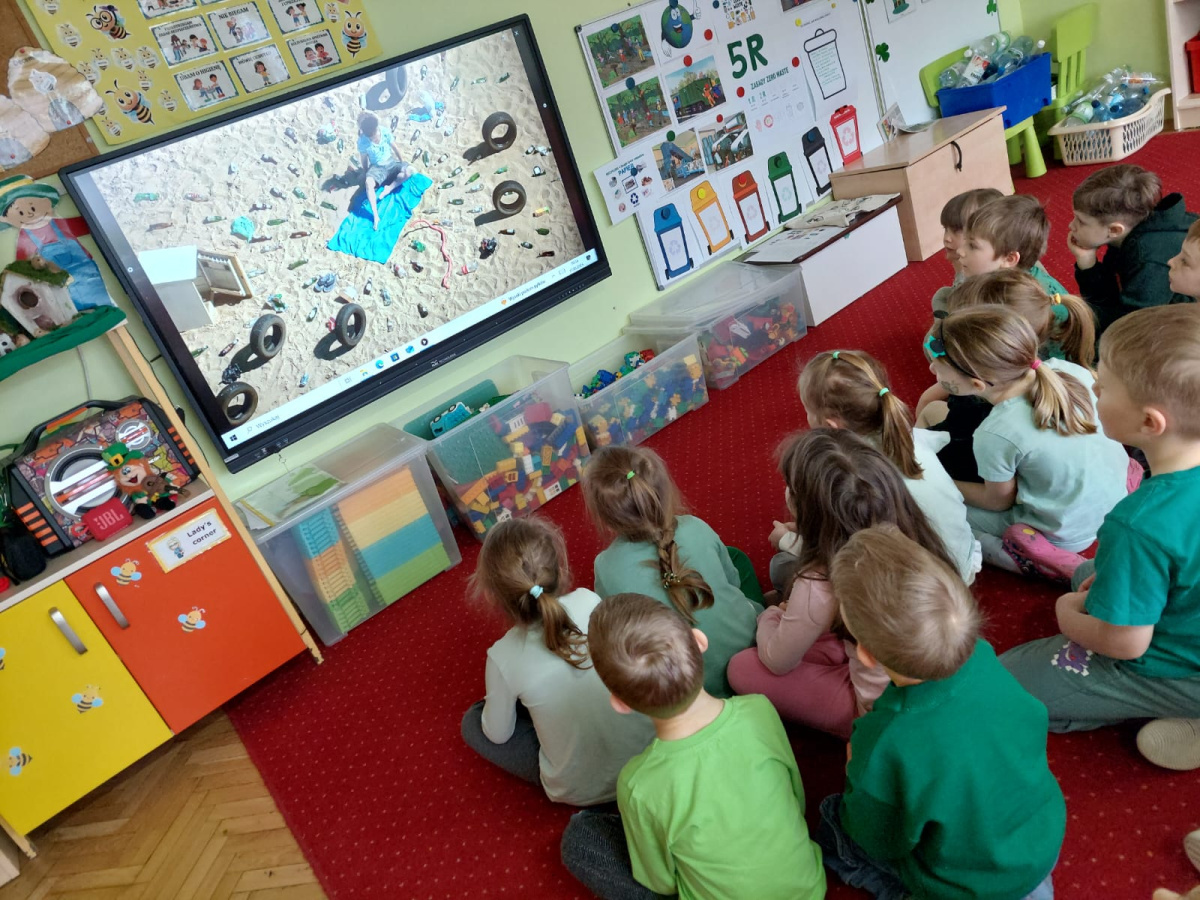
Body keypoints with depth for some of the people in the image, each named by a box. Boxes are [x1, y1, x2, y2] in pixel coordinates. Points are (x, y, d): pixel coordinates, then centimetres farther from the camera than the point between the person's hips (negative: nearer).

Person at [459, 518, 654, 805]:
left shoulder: (504, 658, -24)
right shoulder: (589, 601, -18)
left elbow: (498, 735, -5)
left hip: (582, 790, -3)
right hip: (648, 749, 4)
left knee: (473, 722, 15)